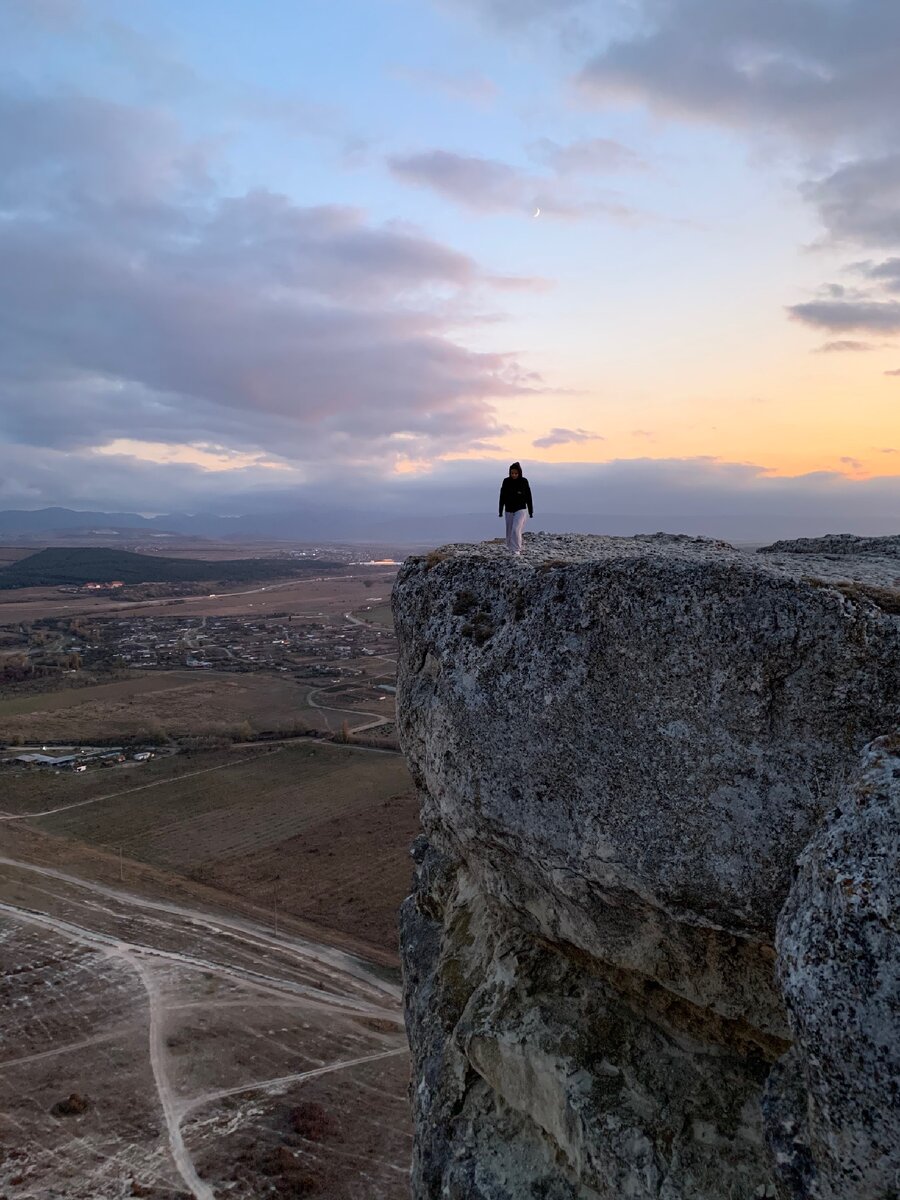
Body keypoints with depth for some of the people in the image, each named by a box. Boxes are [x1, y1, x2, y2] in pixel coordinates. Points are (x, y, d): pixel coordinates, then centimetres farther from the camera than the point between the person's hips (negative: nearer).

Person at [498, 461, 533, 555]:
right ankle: (510, 548, 26)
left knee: (516, 529, -16)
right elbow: (502, 497, 2)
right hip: (509, 510, 3)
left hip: (520, 509, -3)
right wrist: (500, 511, 1)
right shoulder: (506, 481, -3)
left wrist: (530, 511, 3)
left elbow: (528, 497, 1)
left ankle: (516, 550, -13)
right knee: (509, 531, 9)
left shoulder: (523, 481, -6)